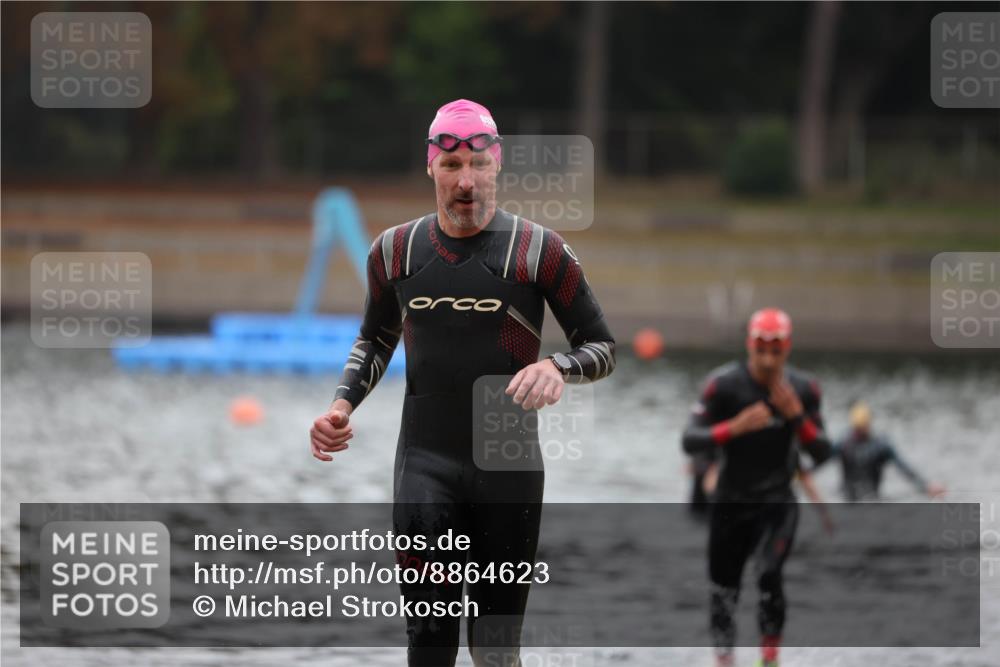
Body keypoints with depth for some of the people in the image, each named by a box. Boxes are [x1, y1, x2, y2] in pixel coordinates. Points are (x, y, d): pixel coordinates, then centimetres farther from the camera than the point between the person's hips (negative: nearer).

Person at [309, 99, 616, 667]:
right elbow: (376, 338, 24)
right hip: (425, 457, 1)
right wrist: (344, 404, 6)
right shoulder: (396, 251, 7)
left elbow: (603, 348, 2)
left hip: (508, 465, -1)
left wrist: (558, 367, -20)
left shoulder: (538, 250, -3)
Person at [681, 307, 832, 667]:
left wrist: (796, 416, -19)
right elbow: (689, 441, -17)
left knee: (769, 574, -22)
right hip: (731, 501, 0)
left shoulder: (803, 389, -5)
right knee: (723, 586, 7)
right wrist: (735, 427, -31)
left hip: (777, 502, 0)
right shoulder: (724, 383, -13)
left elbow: (822, 452, -3)